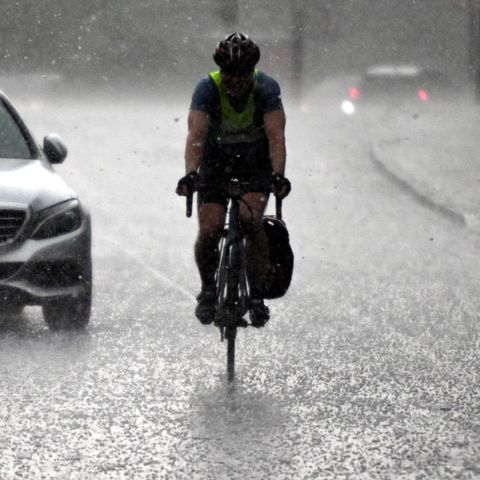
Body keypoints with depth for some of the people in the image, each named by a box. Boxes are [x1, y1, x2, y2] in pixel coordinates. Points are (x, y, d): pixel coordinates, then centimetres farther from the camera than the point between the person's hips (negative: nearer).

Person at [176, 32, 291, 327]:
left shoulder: (267, 88, -23)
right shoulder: (208, 89, -24)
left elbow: (276, 136, -32)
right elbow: (196, 134, -35)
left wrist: (278, 175, -47)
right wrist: (191, 174, -51)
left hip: (257, 161, -1)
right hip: (216, 160, 1)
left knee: (250, 219, -25)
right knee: (210, 230, -15)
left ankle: (257, 295, -13)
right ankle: (208, 287, 13)